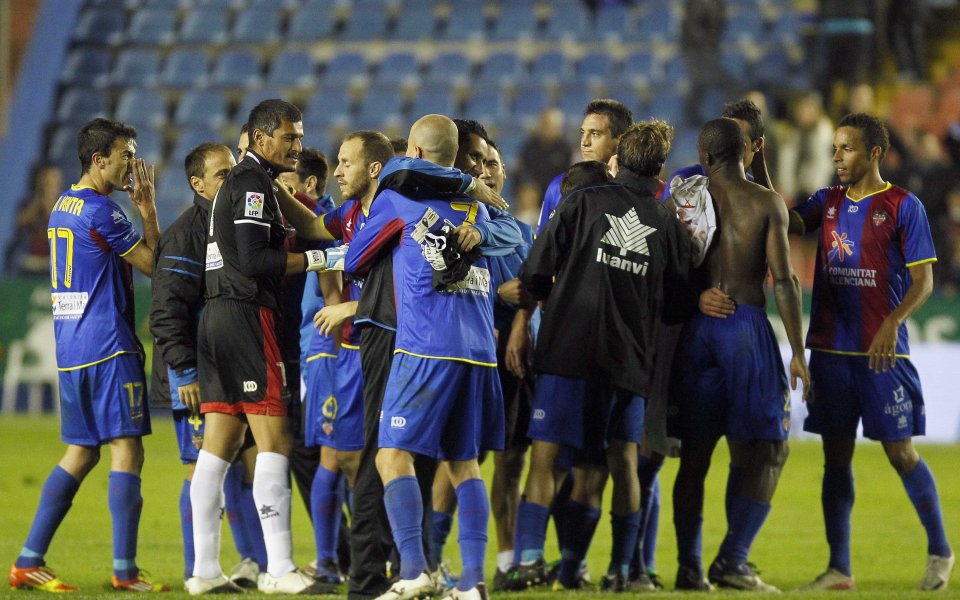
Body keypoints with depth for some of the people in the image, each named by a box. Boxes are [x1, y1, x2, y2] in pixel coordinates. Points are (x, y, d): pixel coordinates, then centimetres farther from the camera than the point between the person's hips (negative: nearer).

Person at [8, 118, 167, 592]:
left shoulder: (63, 207, 16)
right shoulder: (101, 210, -13)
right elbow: (152, 264, -7)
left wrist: (139, 206, 13)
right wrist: (147, 208, 2)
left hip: (70, 348, 9)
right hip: (108, 346, -9)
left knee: (81, 453, 12)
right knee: (126, 449, -7)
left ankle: (29, 561, 8)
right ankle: (125, 570, -10)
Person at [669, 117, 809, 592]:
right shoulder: (766, 203, -1)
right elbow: (783, 280, -7)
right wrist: (797, 352, -3)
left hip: (696, 329, 3)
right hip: (747, 324, -3)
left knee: (694, 454, 8)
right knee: (763, 451, 4)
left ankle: (689, 567, 5)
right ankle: (732, 560, -9)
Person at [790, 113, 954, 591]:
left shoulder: (903, 207, -3)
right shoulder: (827, 202, 12)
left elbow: (923, 281, -7)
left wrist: (891, 324, -21)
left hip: (881, 351, -5)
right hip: (830, 349, 5)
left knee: (900, 452, -3)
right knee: (836, 456, 5)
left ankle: (939, 551, 14)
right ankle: (839, 568, 8)